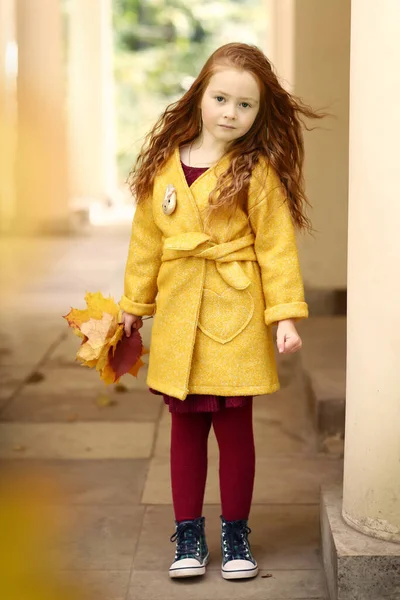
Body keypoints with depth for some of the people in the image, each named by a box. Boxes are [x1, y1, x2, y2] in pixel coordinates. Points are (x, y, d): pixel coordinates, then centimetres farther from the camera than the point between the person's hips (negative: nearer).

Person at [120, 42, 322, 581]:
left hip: (236, 314, -3)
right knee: (186, 425, 10)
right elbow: (147, 239, 12)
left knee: (234, 426, 6)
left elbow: (276, 246, -7)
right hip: (178, 314, 3)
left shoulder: (257, 172, -5)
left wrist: (286, 314, -13)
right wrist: (135, 305, 15)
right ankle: (188, 532, 23)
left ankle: (235, 530, 23)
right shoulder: (164, 165, 5)